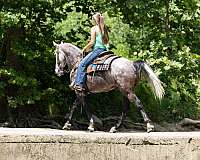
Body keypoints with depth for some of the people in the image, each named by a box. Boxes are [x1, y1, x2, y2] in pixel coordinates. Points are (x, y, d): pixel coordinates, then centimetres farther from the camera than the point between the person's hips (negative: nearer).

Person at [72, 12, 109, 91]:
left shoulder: (94, 28, -5)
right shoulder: (104, 29, 17)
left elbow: (92, 43, -11)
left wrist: (84, 49, 4)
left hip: (97, 50, -9)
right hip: (104, 49, 9)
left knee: (82, 64, -12)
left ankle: (79, 84, -23)